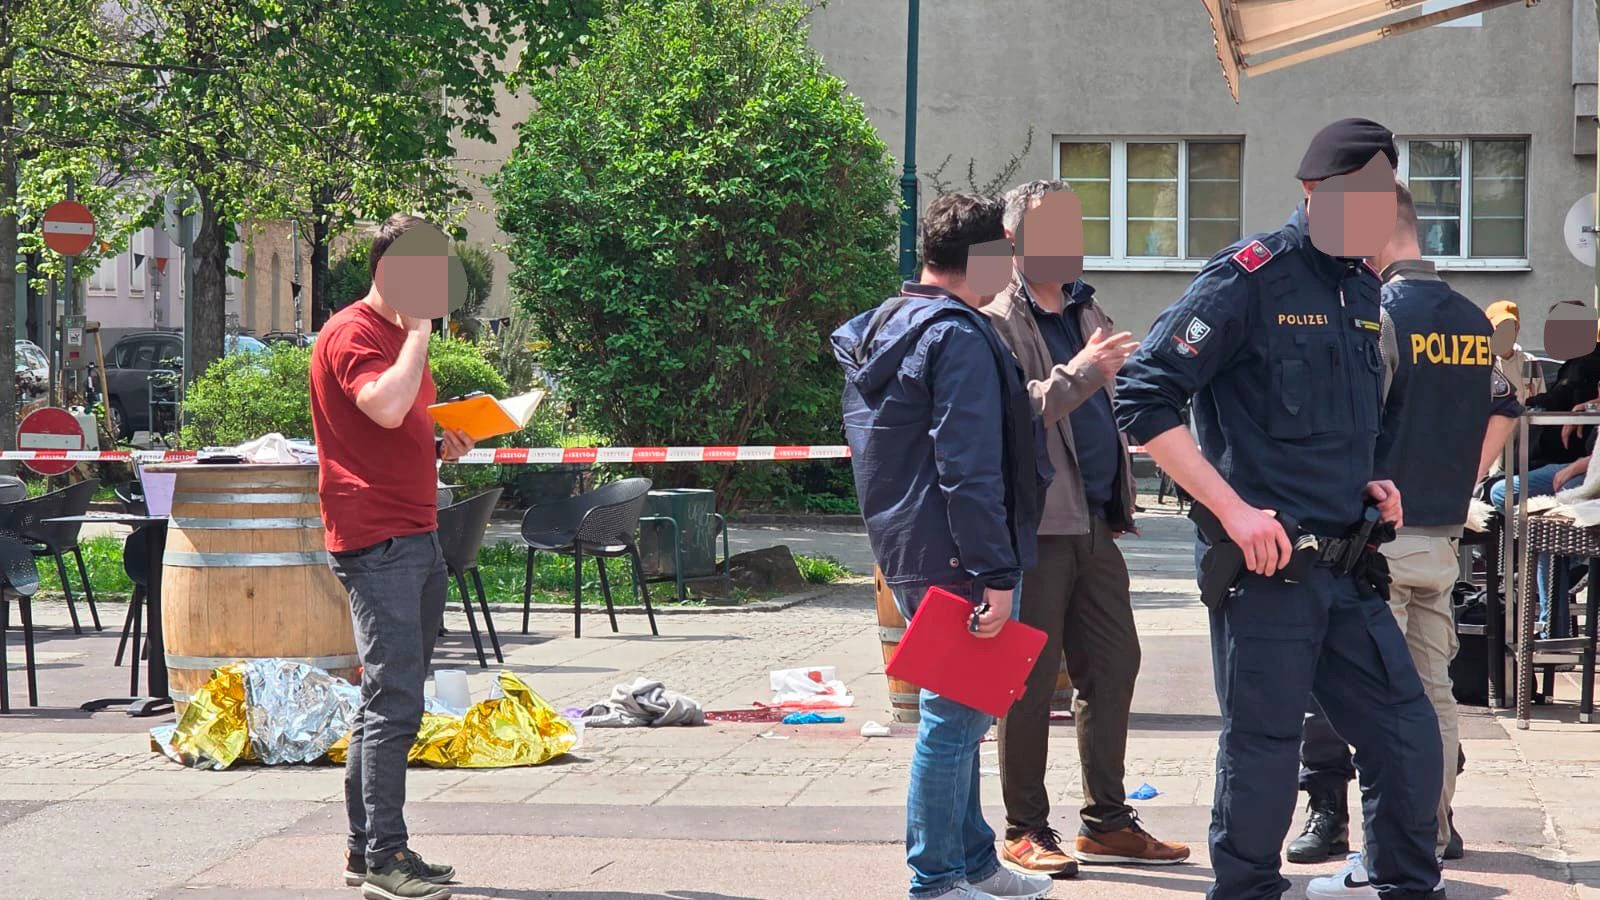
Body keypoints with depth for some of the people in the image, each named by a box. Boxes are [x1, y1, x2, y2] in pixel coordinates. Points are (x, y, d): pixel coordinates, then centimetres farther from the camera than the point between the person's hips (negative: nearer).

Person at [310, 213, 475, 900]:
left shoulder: (402, 334, 22)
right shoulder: (352, 334, -9)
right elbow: (385, 408, -27)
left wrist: (443, 448, 13)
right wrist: (420, 331, -16)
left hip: (417, 537, 10)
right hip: (375, 539, -10)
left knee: (389, 699, 11)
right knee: (394, 701, -13)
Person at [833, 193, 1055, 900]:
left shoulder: (877, 331, 16)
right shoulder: (959, 338, -16)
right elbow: (969, 470, -21)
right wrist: (997, 573, -21)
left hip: (903, 549, 10)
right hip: (953, 558, -10)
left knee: (957, 715, 18)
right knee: (955, 716, -4)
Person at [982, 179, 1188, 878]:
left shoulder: (1089, 316, 19)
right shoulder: (997, 324, -4)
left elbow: (1124, 398, 29)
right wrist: (1077, 374, -26)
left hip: (1097, 523, 7)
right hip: (1037, 524, -7)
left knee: (1113, 666, 9)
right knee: (1032, 680, -3)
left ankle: (1106, 821, 17)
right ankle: (1025, 831, 4)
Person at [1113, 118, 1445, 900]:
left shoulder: (1362, 287, 13)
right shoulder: (1251, 275, -11)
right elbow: (1143, 397, -15)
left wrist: (1366, 484, 9)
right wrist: (1234, 509, -19)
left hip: (1346, 567, 7)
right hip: (1266, 565, -7)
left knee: (1409, 744, 9)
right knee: (1262, 761, 1)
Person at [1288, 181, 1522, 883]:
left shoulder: (1381, 313, -14)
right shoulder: (1472, 319, 10)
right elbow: (1503, 412, 20)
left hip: (1381, 534, -7)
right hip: (1444, 535, 7)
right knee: (1434, 692, 13)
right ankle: (1437, 830, 18)